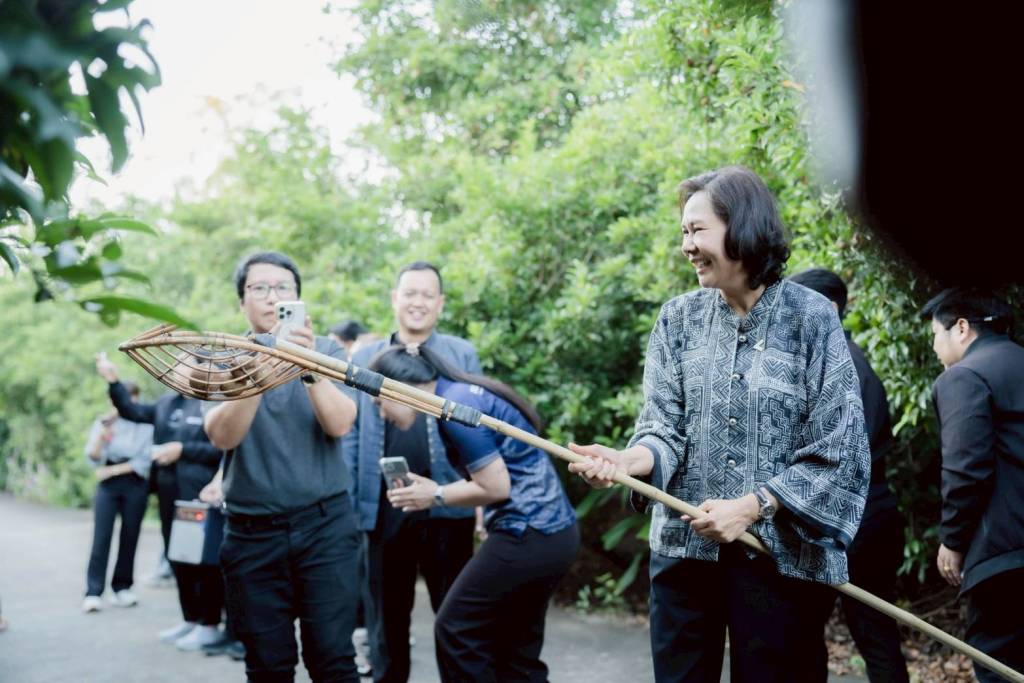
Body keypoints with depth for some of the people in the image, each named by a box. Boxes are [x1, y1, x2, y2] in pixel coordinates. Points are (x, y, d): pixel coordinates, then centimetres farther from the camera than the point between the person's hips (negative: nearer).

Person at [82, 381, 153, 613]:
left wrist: (113, 469, -7)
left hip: (135, 485, 0)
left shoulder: (145, 425, 0)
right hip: (108, 485, 0)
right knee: (101, 537, -8)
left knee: (130, 537, 4)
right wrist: (102, 432, -15)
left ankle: (122, 588, 15)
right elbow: (93, 457, 0)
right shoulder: (103, 423, 7)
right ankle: (93, 593, -10)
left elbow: (145, 461, -5)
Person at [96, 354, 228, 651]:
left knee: (205, 560, 0)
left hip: (200, 495, -8)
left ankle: (210, 625, 8)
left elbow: (222, 449, -16)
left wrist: (182, 450, -17)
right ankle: (190, 619, 27)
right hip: (169, 494, 8)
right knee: (178, 558, 15)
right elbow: (132, 411, 11)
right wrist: (113, 381, 1)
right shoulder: (167, 401, 13)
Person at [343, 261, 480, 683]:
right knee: (386, 616, 13)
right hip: (383, 507, 1)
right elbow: (349, 436, 9)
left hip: (447, 506, -1)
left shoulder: (462, 355, 6)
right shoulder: (364, 359, 9)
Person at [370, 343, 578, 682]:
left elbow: (496, 486, -17)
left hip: (528, 535, -10)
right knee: (516, 646, 15)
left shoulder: (455, 405, -15)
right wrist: (436, 489, 10)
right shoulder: (463, 393, 13)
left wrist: (437, 496, -4)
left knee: (455, 630, 2)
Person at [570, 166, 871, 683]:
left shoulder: (812, 318, -6)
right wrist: (631, 458, -22)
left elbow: (839, 454, -9)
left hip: (783, 554, -3)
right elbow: (665, 429, -1)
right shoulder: (678, 319, 5)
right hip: (684, 548, 3)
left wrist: (751, 506, -16)